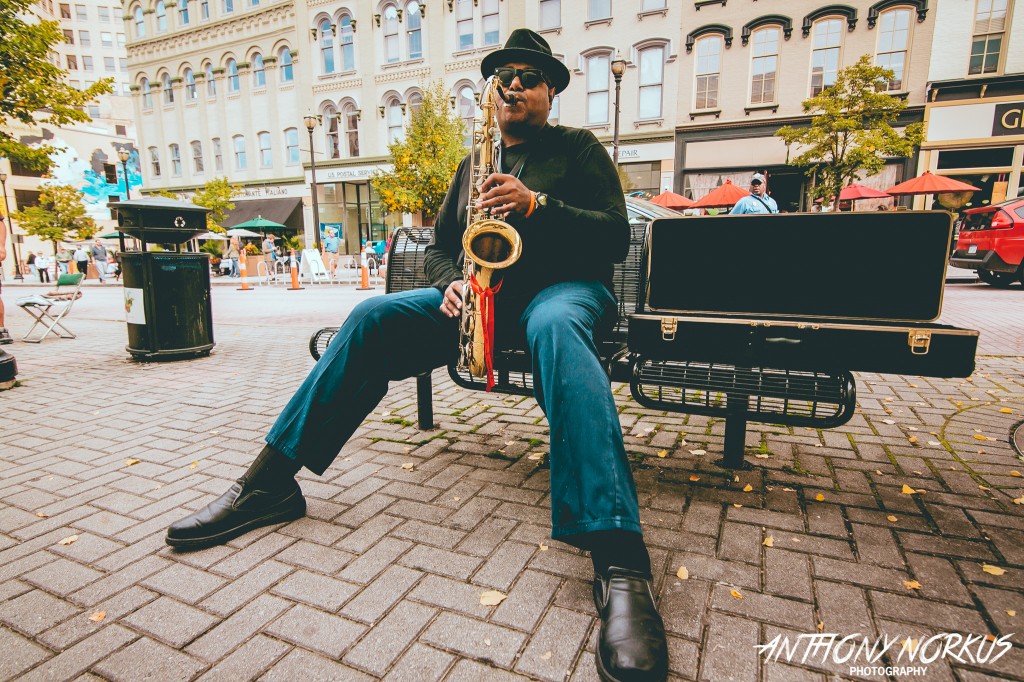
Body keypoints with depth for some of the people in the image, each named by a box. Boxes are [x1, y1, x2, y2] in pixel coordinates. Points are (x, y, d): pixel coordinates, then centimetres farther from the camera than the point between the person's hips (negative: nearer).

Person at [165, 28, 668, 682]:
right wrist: (454, 282, -4)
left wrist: (536, 205, -18)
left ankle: (619, 560, -50)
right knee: (372, 319, -16)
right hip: (482, 292, 5)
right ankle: (271, 481, -11)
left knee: (556, 329, -41)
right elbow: (440, 247, 20)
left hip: (562, 286, -4)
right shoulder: (474, 165, 24)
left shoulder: (579, 147, 11)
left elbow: (617, 236, -3)